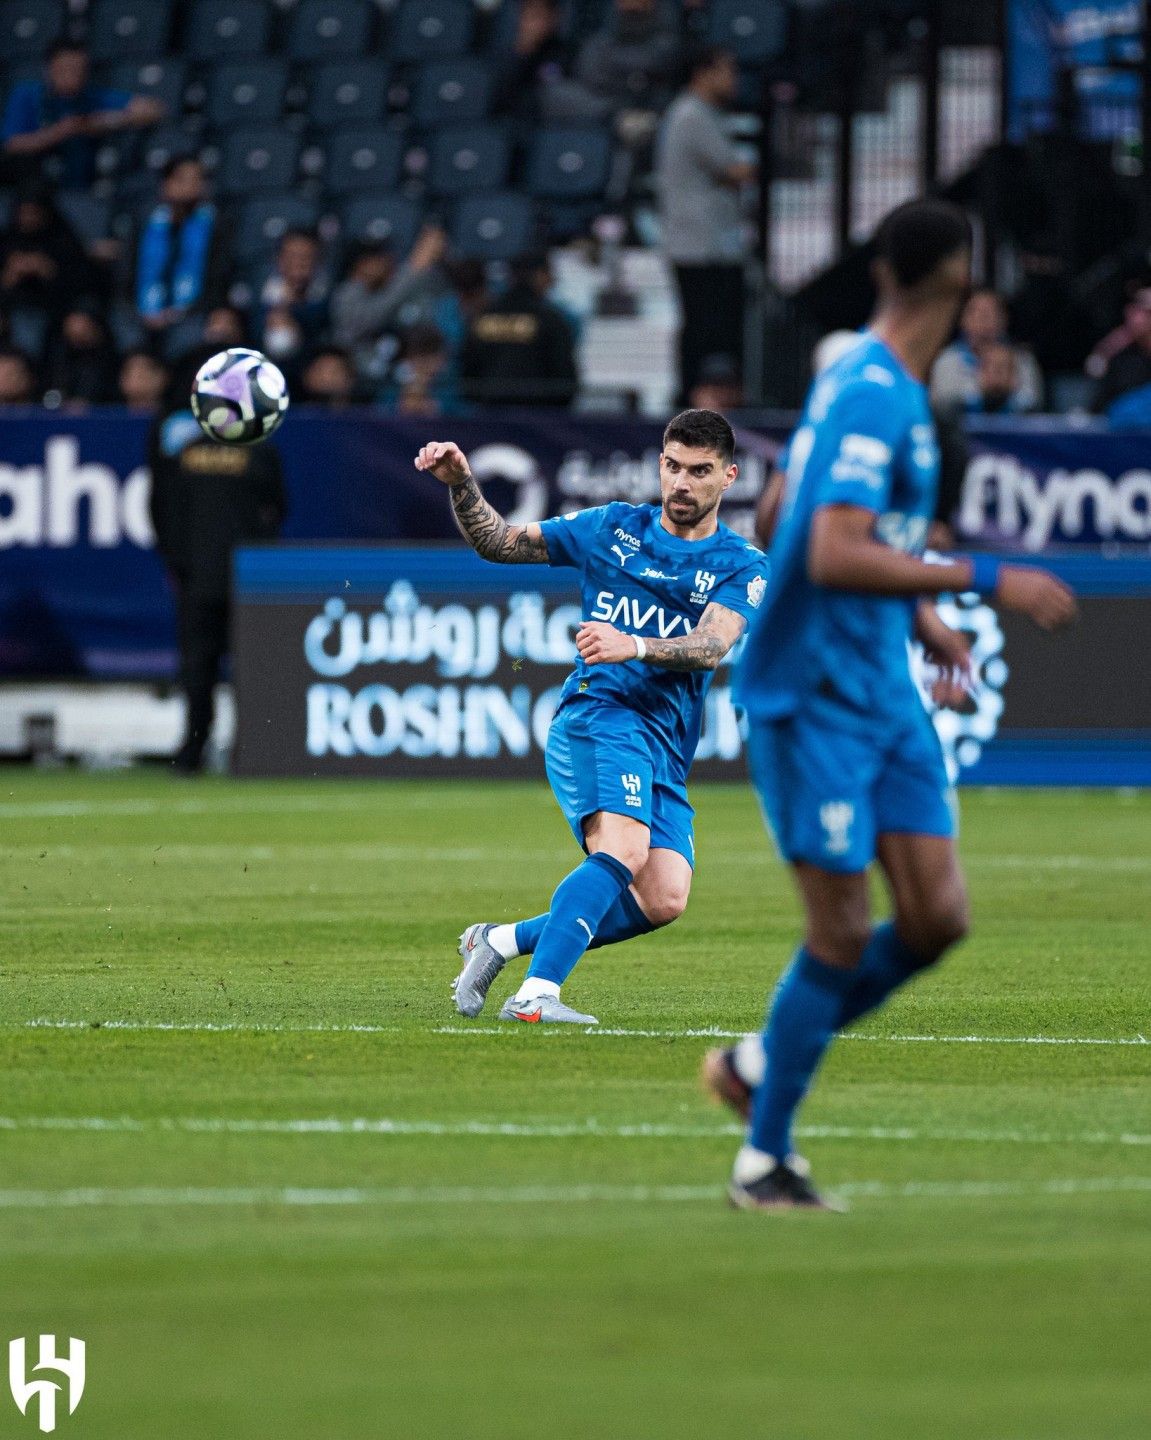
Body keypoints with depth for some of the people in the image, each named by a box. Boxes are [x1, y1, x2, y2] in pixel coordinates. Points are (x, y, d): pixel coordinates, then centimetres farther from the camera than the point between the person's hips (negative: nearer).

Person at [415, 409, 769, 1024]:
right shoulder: (612, 528, 11)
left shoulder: (740, 566, 9)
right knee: (623, 849, -30)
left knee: (663, 898, -16)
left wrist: (633, 646, -29)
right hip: (599, 717, -3)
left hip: (665, 753, 3)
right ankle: (535, 995, -36)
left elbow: (711, 645, -11)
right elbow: (497, 542, 18)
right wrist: (460, 483, 0)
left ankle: (501, 941, 0)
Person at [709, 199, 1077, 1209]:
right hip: (813, 699, -9)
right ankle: (764, 1159, 8)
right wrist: (983, 582, -26)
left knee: (937, 917, 2)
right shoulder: (874, 396, -19)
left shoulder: (886, 388, 11)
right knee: (843, 934, -6)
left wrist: (926, 620, 18)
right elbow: (834, 558, -28)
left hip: (885, 694, 9)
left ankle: (763, 1065, 20)